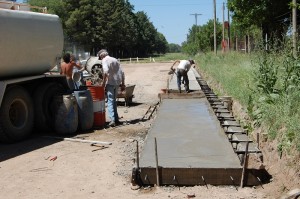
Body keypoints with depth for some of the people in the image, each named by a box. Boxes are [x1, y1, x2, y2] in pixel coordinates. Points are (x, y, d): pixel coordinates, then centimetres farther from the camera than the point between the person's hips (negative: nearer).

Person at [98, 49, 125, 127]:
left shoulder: (105, 60, -2)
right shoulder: (115, 60, 19)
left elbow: (106, 71, -21)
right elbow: (122, 73, 14)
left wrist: (103, 82, -13)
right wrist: (123, 84, 16)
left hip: (110, 83, -7)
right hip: (117, 83, 7)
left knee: (110, 101, -5)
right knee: (114, 101, 17)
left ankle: (113, 120, -15)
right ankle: (116, 119, 19)